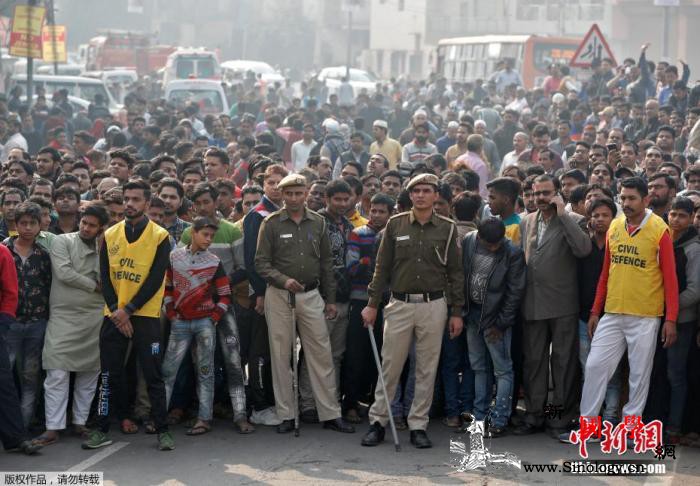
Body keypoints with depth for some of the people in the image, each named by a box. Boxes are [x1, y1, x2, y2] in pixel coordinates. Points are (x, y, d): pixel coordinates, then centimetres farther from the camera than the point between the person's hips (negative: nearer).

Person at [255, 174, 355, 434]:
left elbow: (326, 263, 12)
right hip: (279, 296, -2)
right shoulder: (271, 224, -1)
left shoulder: (318, 223, 8)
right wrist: (284, 280, -21)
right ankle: (286, 415, 9)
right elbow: (261, 263, -5)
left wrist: (330, 299, 10)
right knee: (281, 356, 2)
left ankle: (330, 414, 5)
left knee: (321, 354, 1)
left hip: (311, 295, 2)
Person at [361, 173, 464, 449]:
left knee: (427, 369, 4)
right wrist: (373, 304, 2)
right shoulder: (395, 225, 4)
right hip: (400, 305, 0)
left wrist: (457, 312, 2)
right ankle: (378, 421, 11)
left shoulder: (447, 229, 4)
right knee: (390, 367, 2)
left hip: (433, 306, 0)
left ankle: (418, 426, 11)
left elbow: (455, 272, 5)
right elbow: (382, 267, 6)